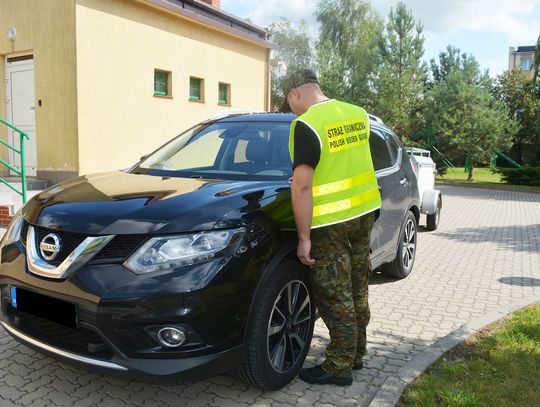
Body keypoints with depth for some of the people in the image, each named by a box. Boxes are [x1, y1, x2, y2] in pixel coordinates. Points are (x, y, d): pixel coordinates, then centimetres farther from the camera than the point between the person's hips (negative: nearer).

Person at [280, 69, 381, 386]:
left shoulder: (306, 125, -16)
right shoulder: (358, 114, 7)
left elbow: (302, 186, -22)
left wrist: (304, 237, -17)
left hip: (331, 224, -8)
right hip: (365, 212, 8)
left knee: (336, 299, 4)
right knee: (357, 291, 18)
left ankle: (339, 368, 18)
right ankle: (356, 353, 34)